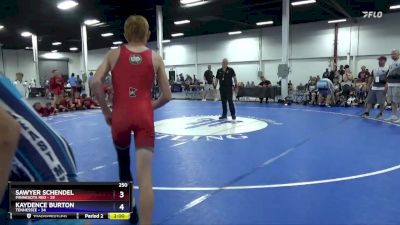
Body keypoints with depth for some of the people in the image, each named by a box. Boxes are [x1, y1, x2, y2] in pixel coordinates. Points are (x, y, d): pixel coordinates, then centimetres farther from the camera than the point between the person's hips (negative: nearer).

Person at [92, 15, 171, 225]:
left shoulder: (114, 54, 8)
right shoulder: (155, 58, 8)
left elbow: (96, 83, -5)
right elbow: (167, 96, 5)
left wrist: (106, 111, 6)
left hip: (120, 115, 2)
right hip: (144, 116, -1)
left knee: (123, 165, 27)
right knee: (145, 176, -3)